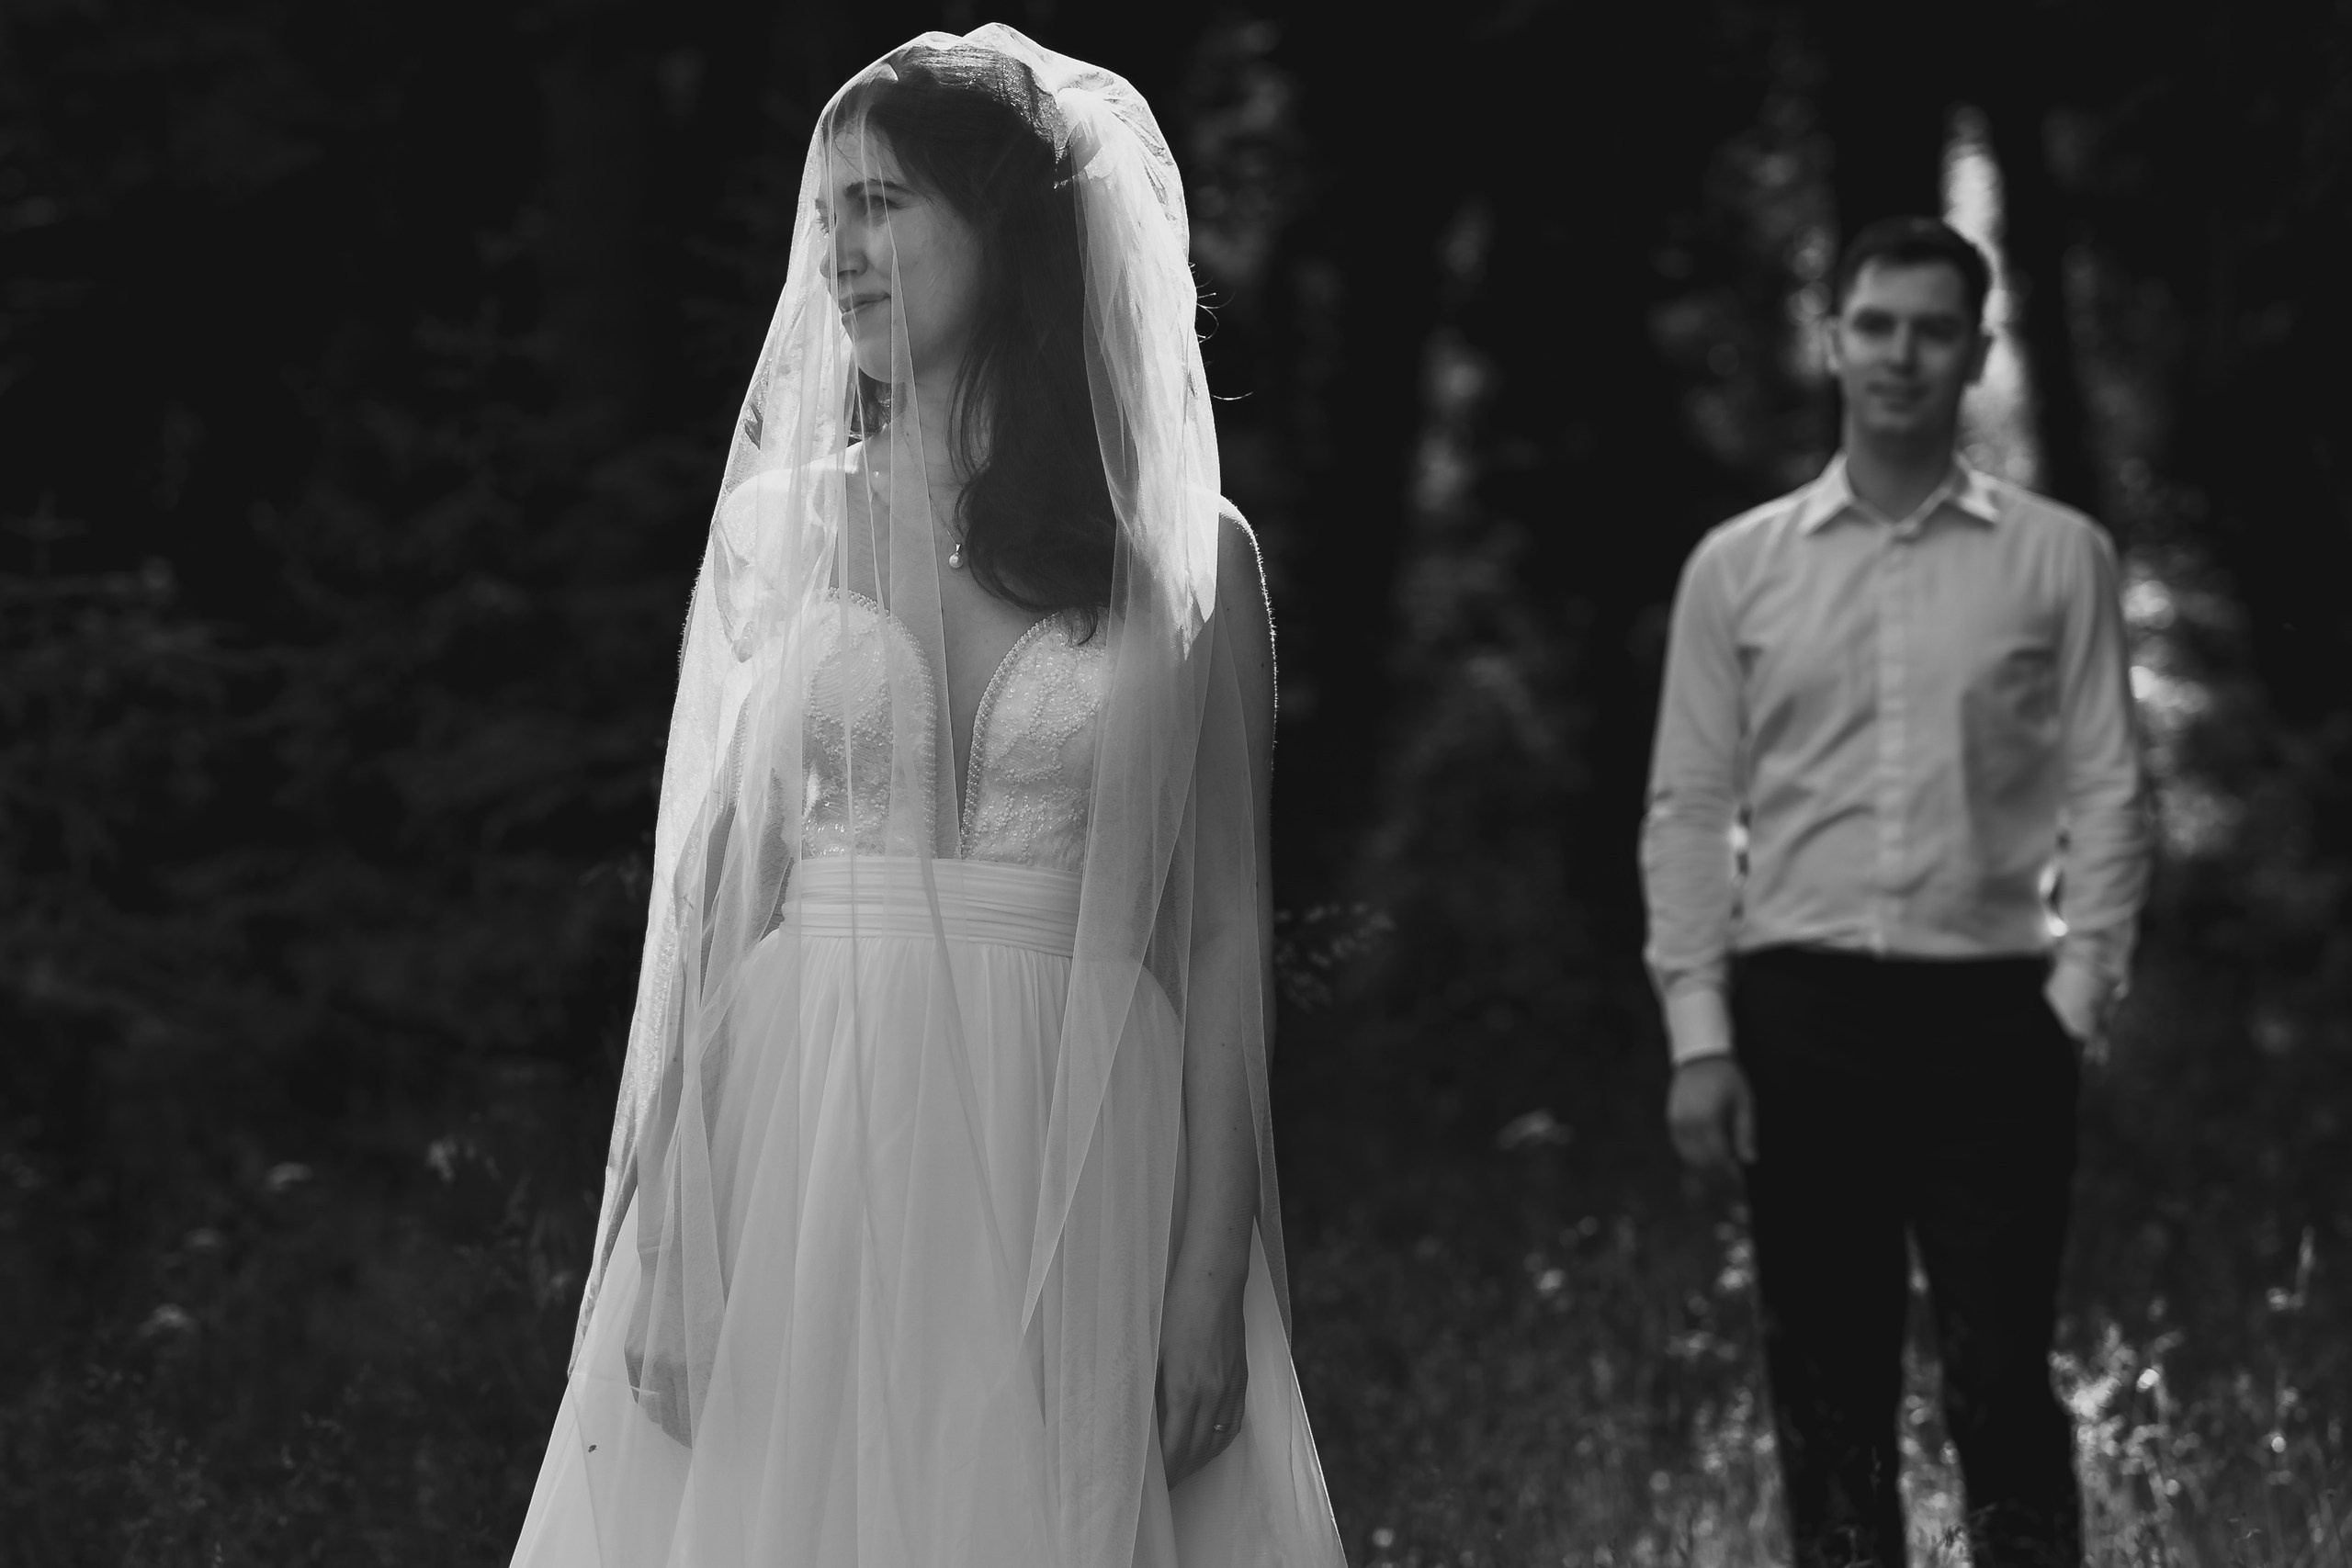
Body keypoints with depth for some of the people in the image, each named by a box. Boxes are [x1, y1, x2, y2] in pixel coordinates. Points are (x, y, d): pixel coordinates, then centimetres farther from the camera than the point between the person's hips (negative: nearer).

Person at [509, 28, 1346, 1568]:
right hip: (813, 1166, 1)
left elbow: (1224, 939, 2)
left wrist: (1209, 1276, -5)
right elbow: (708, 896, 5)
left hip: (1085, 1188, -1)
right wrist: (670, 1248, -3)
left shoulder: (1190, 558, 3)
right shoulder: (781, 529, 7)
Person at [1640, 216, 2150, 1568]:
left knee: (2001, 1382, -5)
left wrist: (2078, 994, -6)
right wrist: (1699, 1035, -1)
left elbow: (2108, 791, 3)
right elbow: (1690, 810, 6)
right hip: (1801, 1009, 2)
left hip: (1988, 1008, -1)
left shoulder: (2060, 556, 5)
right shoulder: (1738, 566, 8)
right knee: (1827, 1389, 5)